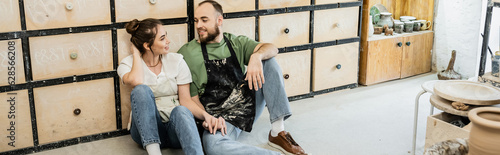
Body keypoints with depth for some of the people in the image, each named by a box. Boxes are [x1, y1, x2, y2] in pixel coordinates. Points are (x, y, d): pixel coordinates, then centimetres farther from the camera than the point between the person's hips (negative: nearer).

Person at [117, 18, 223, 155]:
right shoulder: (127, 64, 3)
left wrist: (206, 115, -17)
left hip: (175, 126, 1)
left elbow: (185, 100, 1)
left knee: (181, 111, -34)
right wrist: (136, 53, -6)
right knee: (141, 90, -28)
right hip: (146, 130, 0)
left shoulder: (176, 61, 6)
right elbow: (136, 82, -22)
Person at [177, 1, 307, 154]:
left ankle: (278, 132, -17)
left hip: (249, 104, 4)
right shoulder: (188, 53, 0)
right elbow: (189, 96, -2)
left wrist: (256, 56, -27)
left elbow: (272, 49, -4)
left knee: (268, 60, -11)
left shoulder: (236, 42, 10)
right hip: (220, 117, -4)